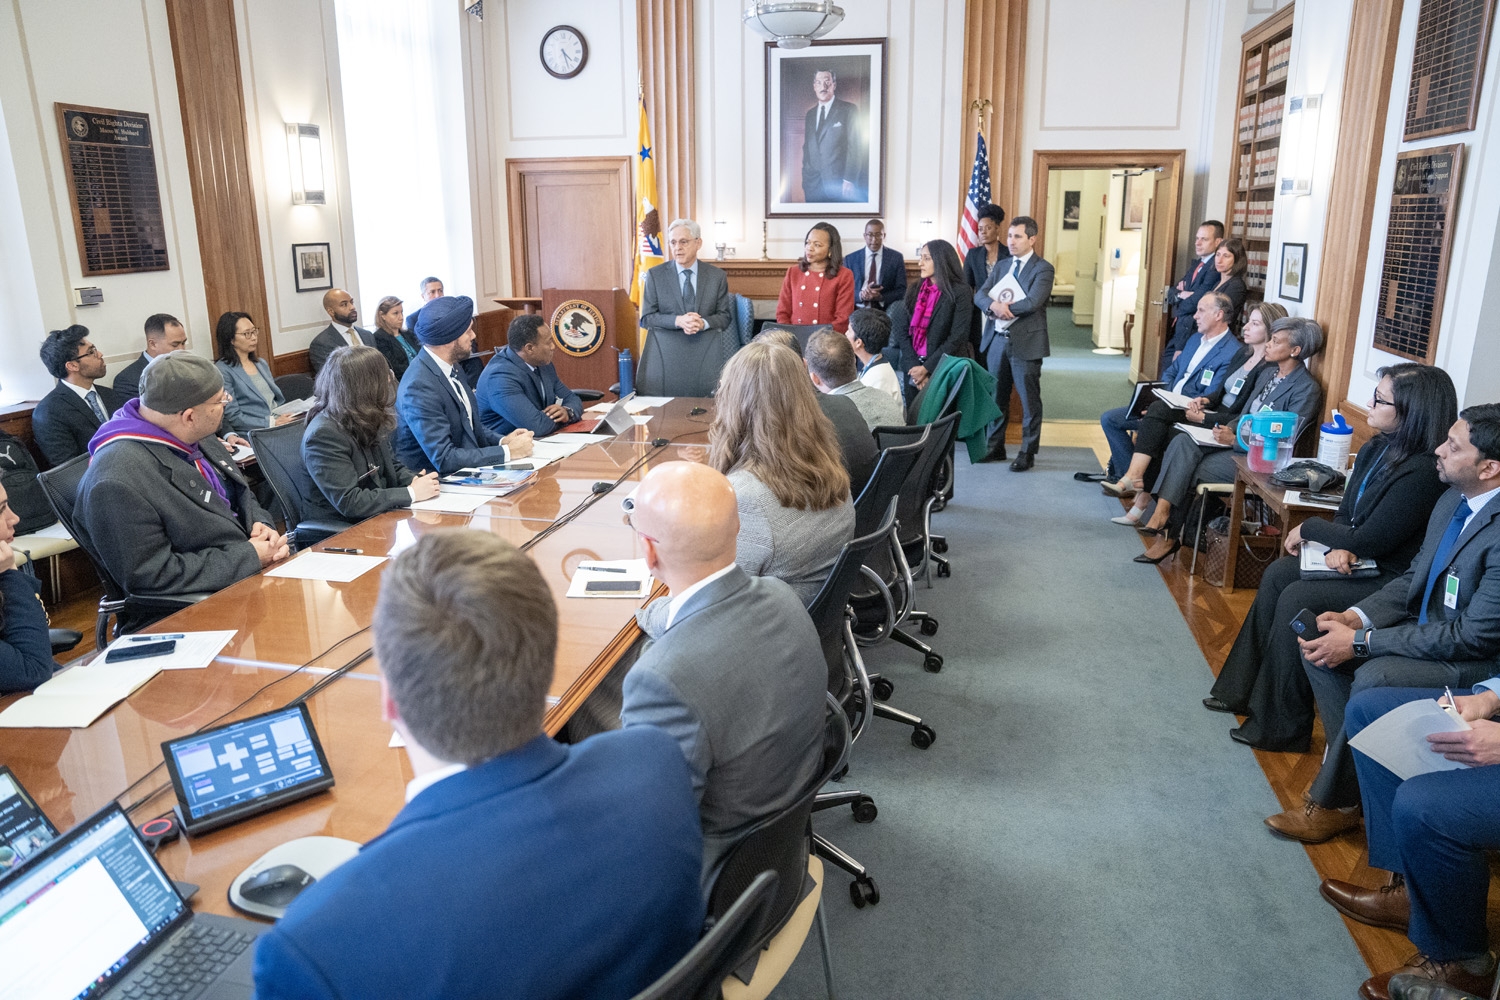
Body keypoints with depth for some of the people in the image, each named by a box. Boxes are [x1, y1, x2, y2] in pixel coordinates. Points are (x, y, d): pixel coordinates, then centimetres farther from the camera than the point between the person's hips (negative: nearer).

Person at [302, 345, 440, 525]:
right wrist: (412, 493, -20)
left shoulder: (369, 421, 5)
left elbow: (392, 465, 18)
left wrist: (415, 480, -4)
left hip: (378, 519, 8)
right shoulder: (323, 435, -20)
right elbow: (348, 502, -23)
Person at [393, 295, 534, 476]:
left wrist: (502, 441, -2)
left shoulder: (448, 367, 3)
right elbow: (444, 459, -23)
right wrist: (508, 451, -19)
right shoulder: (420, 387, -21)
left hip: (463, 474, 8)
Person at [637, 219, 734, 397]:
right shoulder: (655, 275, 5)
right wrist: (678, 321, -16)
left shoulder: (717, 276, 7)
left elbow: (725, 316, 8)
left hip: (706, 354, 1)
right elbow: (646, 317, 2)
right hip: (665, 353, 0)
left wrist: (704, 323, -15)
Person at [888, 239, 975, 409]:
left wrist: (927, 368, -14)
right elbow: (902, 330, 2)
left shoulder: (959, 292, -6)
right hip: (912, 366, 4)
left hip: (942, 368, -4)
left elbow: (957, 337, -11)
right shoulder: (914, 290, 8)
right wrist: (913, 366, -11)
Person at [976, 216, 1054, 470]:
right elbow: (980, 295, 2)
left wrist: (1001, 307, -13)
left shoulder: (1043, 269, -6)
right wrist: (994, 305, -19)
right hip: (996, 340, 6)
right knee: (997, 397, 14)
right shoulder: (1001, 266, 13)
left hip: (1026, 342, -6)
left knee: (1029, 401, 2)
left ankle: (1027, 453, 11)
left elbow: (1032, 302, -21)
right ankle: (995, 447, 26)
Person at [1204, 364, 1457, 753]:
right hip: (1356, 558, 9)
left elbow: (1370, 541, -23)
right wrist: (1339, 546, -14)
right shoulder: (1376, 449, 2)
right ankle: (1245, 690, 10)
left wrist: (1308, 528, -8)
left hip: (1391, 580, -9)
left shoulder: (1423, 471, -25)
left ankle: (1281, 727, -5)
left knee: (1297, 599, -19)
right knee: (1277, 574, 0)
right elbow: (1345, 514, 8)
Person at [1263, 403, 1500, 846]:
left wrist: (1362, 642, -23)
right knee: (1322, 647, -5)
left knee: (1372, 679, -30)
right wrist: (1355, 617, -8)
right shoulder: (1452, 501, 0)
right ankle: (1352, 766, 4)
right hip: (1427, 628, 9)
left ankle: (1333, 802, -9)